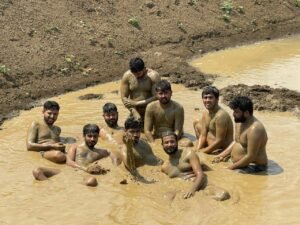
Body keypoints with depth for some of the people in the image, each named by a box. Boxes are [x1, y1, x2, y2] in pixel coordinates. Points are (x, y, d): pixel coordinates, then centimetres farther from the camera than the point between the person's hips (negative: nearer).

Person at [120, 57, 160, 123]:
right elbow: (124, 97, -5)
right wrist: (135, 113, -15)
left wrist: (136, 103, -18)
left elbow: (156, 97, -18)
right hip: (135, 112, 2)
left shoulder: (153, 76, -14)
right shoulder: (127, 76, -6)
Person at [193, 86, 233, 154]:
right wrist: (198, 149, -14)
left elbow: (219, 141, -27)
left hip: (221, 150, -10)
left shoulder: (221, 115, -28)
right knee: (196, 123, 17)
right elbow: (202, 135, 2)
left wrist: (203, 151, -20)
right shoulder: (205, 113, 0)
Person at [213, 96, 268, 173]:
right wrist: (223, 154, 8)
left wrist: (233, 166, -16)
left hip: (253, 167, -9)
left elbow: (250, 157, -24)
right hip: (239, 165, 9)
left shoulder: (254, 129, -25)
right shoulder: (239, 122, 5)